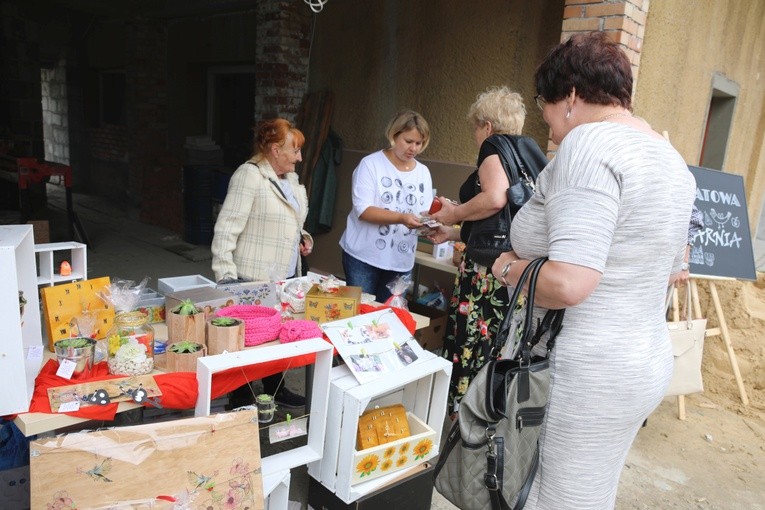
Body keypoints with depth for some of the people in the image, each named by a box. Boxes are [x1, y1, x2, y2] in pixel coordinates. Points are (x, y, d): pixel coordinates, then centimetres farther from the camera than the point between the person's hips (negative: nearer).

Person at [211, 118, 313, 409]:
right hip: (254, 281, -8)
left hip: (285, 277, 8)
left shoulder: (290, 178, 12)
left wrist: (303, 237, 6)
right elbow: (226, 229, -18)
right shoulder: (250, 175, -14)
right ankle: (242, 398, 23)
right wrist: (226, 278, -22)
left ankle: (275, 390, 37)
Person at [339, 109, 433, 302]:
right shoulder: (371, 164, -6)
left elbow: (425, 212, 8)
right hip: (364, 257, -4)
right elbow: (363, 210, -15)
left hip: (401, 262, 5)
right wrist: (401, 218, -28)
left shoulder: (423, 172, 10)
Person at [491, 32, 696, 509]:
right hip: (648, 363, 10)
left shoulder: (590, 141, -17)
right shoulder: (673, 159, 12)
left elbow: (569, 284, -28)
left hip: (587, 375, -10)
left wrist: (518, 275, -7)